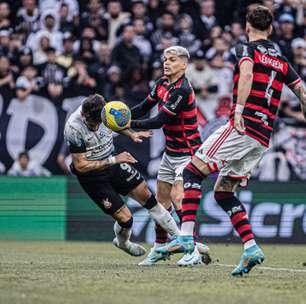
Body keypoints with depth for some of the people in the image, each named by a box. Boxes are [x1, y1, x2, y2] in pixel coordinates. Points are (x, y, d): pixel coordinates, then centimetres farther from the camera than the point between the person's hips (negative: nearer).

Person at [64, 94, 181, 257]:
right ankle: (122, 242, 29)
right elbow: (80, 165, -26)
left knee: (146, 195, 5)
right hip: (91, 175, -5)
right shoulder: (73, 128, -31)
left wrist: (131, 134, -1)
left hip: (112, 162, 6)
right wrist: (113, 160, -28)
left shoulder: (104, 109, -16)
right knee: (125, 218, -7)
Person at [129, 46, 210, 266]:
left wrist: (129, 124, -22)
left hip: (187, 152, -9)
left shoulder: (182, 90, -23)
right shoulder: (162, 84, 3)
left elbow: (158, 121, -24)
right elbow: (144, 108, 11)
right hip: (170, 151, 9)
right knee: (162, 198, 11)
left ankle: (194, 251, -19)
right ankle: (160, 247, 25)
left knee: (177, 196, -20)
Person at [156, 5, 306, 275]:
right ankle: (251, 248, 3)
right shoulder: (282, 61, 20)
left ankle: (186, 237, -16)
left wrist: (239, 108, -26)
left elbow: (247, 73, -19)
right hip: (263, 139, 7)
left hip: (242, 128, -7)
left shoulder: (246, 49, 2)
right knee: (223, 192, 15)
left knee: (192, 172, -3)